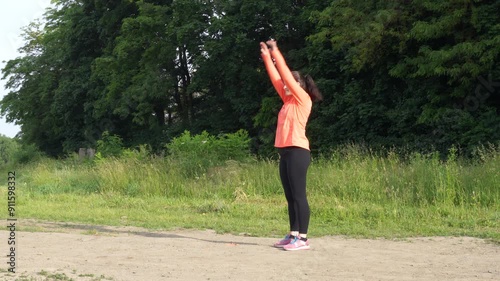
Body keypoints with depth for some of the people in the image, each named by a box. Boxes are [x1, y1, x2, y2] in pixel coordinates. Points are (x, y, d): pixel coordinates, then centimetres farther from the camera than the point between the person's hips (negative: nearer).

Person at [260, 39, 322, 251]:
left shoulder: (303, 99, -3)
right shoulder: (289, 101, 18)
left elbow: (287, 75, -7)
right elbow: (276, 78, 20)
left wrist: (276, 52, -1)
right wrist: (266, 56, 18)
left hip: (297, 152, -9)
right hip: (285, 152, 9)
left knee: (298, 196, -9)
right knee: (290, 197, 9)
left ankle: (302, 238, -8)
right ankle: (293, 235, 13)